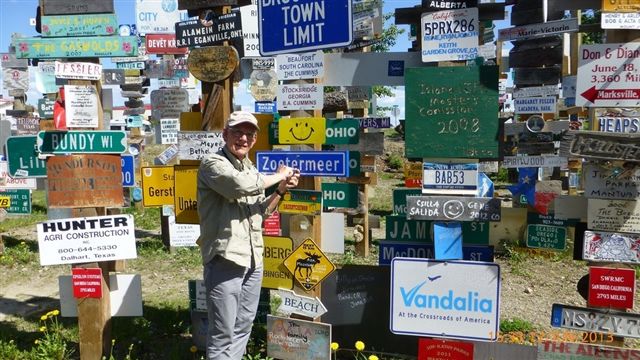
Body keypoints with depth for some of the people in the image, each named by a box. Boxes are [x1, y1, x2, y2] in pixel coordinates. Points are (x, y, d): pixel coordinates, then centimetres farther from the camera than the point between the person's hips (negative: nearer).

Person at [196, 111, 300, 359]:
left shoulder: (251, 169, 17)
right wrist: (279, 175, -13)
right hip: (225, 259, -8)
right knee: (222, 333, -2)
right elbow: (240, 185, -28)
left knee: (243, 327, 16)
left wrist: (281, 191, 7)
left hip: (253, 259, 8)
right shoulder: (213, 164, -8)